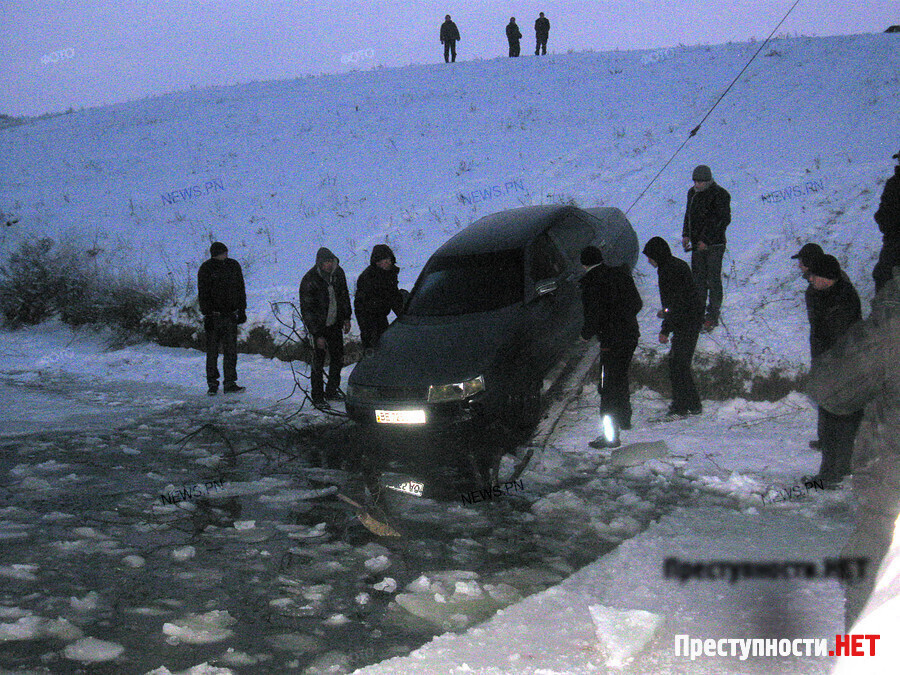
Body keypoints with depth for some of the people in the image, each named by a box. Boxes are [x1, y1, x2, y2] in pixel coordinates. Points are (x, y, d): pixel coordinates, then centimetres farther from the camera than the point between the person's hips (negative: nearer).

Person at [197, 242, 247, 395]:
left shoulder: (234, 265, 7)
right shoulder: (206, 269, -4)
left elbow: (240, 289, 15)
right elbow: (203, 294, -5)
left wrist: (242, 310, 11)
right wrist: (207, 315, -12)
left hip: (231, 315, 3)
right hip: (214, 316, -3)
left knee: (231, 351, 1)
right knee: (212, 351, 3)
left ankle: (230, 383, 5)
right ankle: (212, 384, 11)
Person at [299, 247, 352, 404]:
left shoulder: (338, 272, -3)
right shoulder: (309, 281, -20)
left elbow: (344, 295, 14)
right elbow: (306, 310, -18)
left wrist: (346, 318, 9)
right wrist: (317, 335, -20)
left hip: (334, 323, 6)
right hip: (318, 325, -5)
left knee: (338, 358, 9)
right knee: (318, 361, -6)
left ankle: (331, 392, 24)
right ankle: (317, 397, 5)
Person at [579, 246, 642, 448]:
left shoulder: (591, 284, -16)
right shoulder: (620, 274, 4)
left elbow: (593, 317, -18)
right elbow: (637, 303, 12)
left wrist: (586, 334, 1)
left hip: (611, 341, -8)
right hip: (631, 334, 8)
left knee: (608, 387, -1)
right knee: (621, 378, 26)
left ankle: (610, 435, 1)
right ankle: (624, 419, 43)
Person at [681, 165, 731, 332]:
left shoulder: (719, 194, -12)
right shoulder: (693, 193, 10)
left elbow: (724, 220, -14)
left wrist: (706, 240, -18)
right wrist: (686, 235, 7)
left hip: (714, 245, -7)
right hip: (696, 244, 7)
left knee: (713, 280, -2)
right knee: (698, 278, 11)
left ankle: (713, 315, 6)